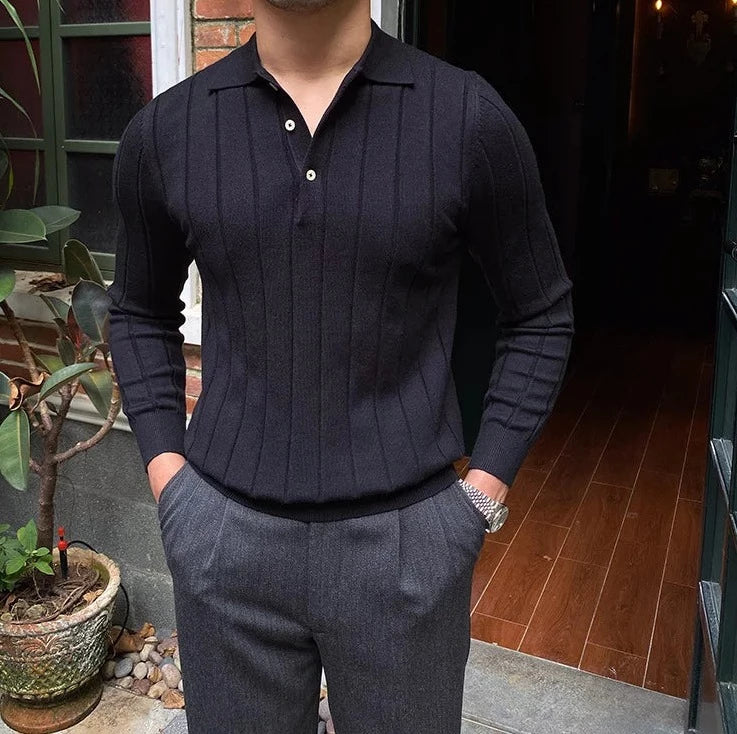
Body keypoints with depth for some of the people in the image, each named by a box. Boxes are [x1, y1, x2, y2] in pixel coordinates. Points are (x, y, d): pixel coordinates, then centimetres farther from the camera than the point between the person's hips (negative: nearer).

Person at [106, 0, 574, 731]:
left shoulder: (469, 116, -7)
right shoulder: (164, 131, -1)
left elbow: (541, 317, 3)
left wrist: (485, 488, -3)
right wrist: (163, 467, 3)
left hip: (407, 535, -1)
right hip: (225, 532, 2)